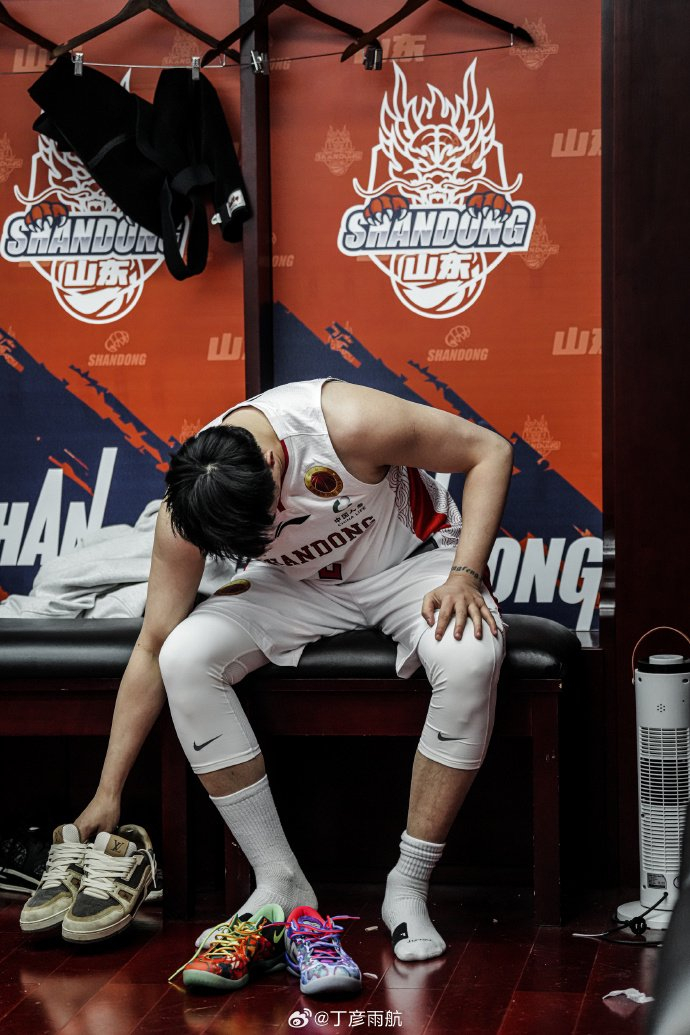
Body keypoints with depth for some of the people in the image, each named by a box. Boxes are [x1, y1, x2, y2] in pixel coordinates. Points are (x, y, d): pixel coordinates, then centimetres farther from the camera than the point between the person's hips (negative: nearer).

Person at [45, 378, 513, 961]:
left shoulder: (345, 423, -33)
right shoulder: (188, 506, -22)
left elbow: (490, 451, -20)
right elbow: (153, 648, -14)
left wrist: (464, 575, -30)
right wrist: (108, 792, -12)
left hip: (413, 561, -2)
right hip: (303, 585, 3)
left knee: (471, 657, -37)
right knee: (186, 656, -25)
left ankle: (409, 887, -22)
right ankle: (280, 882, -15)